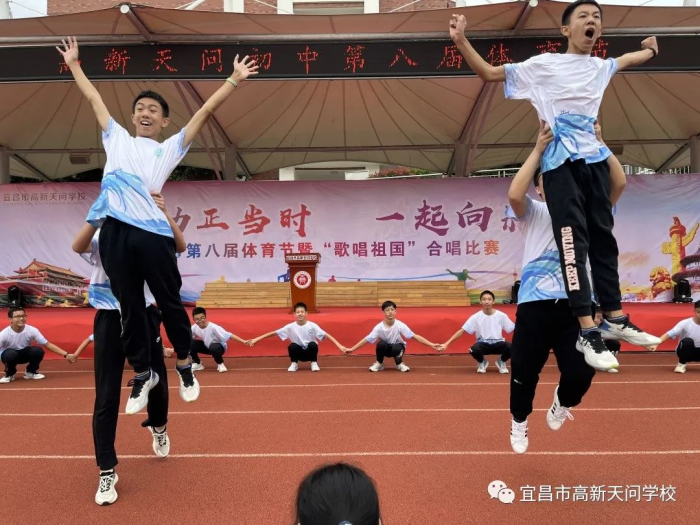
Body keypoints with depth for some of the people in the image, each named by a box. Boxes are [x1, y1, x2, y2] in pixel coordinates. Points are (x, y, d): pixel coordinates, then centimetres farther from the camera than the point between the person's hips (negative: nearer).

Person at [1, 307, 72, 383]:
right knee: (10, 354, -38)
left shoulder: (32, 330, -22)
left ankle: (30, 372, 1)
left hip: (24, 354, 2)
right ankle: (9, 374, -5)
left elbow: (47, 344, -18)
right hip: (9, 354, -2)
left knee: (38, 350, -29)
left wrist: (66, 354, -26)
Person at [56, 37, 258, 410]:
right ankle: (142, 373, 23)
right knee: (130, 307, 9)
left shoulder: (169, 149, 17)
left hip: (152, 231, -2)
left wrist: (234, 80, 13)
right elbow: (94, 99, 34)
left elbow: (205, 111, 14)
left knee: (169, 303, 7)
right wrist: (73, 64, 41)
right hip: (113, 231, 2)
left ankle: (184, 365, 25)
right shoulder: (116, 138, 25)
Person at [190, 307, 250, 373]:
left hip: (218, 347, -5)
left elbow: (229, 335, -37)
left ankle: (220, 364, -9)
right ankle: (197, 364, 6)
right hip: (207, 346, 5)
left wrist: (244, 342, -45)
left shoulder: (213, 327, -32)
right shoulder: (194, 328, -16)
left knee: (213, 347, -41)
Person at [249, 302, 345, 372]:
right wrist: (257, 339, -18)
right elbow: (275, 333, -12)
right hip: (299, 352, 1)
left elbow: (326, 335, -22)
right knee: (292, 346, -30)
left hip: (310, 352, -1)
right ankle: (294, 363, -1)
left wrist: (339, 346, -33)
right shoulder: (290, 327, -12)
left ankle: (314, 363, -4)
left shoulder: (312, 326, -16)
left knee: (313, 344, -32)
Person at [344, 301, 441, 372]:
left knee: (396, 348, -37)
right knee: (381, 344, -34)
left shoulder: (400, 325, -23)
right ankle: (379, 363, -4)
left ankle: (399, 363, -2)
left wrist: (432, 345, -34)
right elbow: (367, 339, -16)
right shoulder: (379, 327, -21)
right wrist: (352, 349, -20)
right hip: (385, 349, 1)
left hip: (397, 347, -1)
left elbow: (415, 336, -26)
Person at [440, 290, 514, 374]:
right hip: (483, 344, -1)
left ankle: (501, 362, 7)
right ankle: (482, 362, 4)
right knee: (474, 350, -36)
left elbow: (513, 330, 0)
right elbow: (462, 331, -10)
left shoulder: (501, 315, -5)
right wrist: (447, 344, -18)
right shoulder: (476, 317, -8)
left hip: (498, 343, 1)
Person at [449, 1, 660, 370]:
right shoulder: (544, 64, 2)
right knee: (573, 243, -12)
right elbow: (489, 74, 0)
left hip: (595, 159, 6)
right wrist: (461, 41, -11)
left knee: (603, 239, 9)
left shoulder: (601, 67, 19)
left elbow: (625, 61, 45)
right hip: (561, 163, -6)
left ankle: (615, 319, 19)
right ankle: (587, 331, -9)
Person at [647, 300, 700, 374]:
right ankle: (682, 364, -12)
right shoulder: (685, 323, -20)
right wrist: (655, 344, -43)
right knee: (688, 341, -37)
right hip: (685, 351, -2)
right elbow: (668, 334, -28)